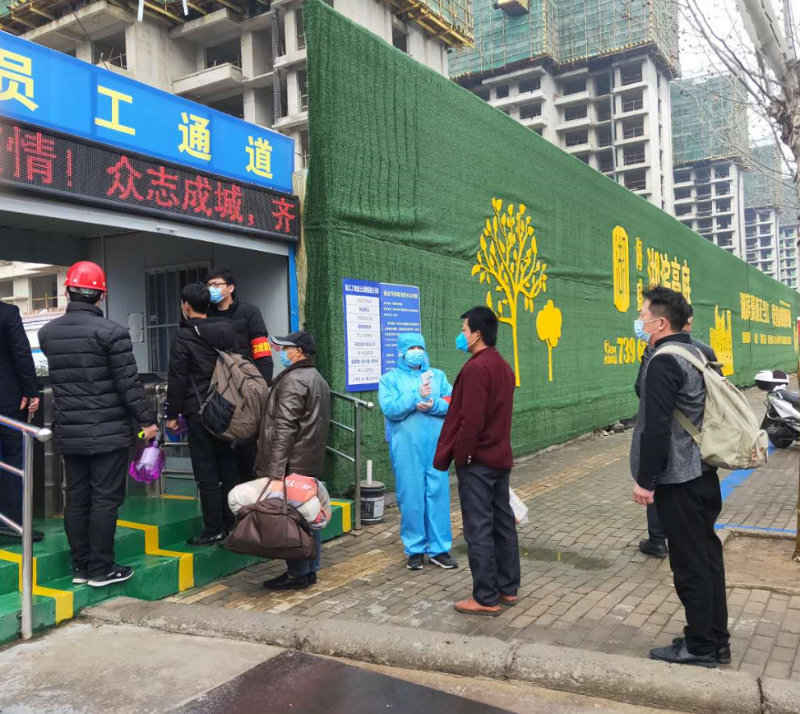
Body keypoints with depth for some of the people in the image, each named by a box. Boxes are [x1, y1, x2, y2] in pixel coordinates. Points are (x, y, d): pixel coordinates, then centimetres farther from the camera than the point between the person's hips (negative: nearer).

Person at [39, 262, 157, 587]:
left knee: (76, 499, 12)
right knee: (105, 500, 2)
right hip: (109, 432, -6)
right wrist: (147, 421, -6)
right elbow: (129, 383, -14)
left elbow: (59, 378, 15)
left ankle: (80, 566, 21)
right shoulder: (111, 332, -14)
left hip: (69, 433, 6)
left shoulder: (47, 333, 5)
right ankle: (101, 569, 8)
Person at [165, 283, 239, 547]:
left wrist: (172, 414, -3)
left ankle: (213, 530, 3)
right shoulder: (227, 331, 9)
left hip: (199, 411, -6)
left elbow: (177, 380, -10)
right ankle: (231, 523, 18)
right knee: (228, 466, 11)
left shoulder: (184, 337, -9)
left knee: (206, 471, -1)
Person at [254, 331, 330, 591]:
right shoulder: (319, 380, 18)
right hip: (312, 462, 10)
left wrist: (275, 470, -21)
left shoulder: (293, 380, -13)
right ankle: (310, 569, 20)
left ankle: (297, 574, 2)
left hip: (292, 464, -10)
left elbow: (284, 428, -20)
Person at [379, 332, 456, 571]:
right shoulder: (390, 378, 4)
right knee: (411, 498, 3)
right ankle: (415, 549, 16)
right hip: (406, 449, -2)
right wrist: (417, 394, -18)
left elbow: (453, 404, 2)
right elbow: (390, 409, -11)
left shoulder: (438, 375, 12)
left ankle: (439, 548, 14)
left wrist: (433, 405, -16)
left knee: (439, 495, 3)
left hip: (436, 446, 2)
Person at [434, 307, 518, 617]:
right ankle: (508, 588, 24)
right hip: (500, 457, 9)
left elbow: (470, 420, -23)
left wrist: (459, 456, -12)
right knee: (503, 523, 14)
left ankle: (486, 598, 4)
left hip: (477, 461, -9)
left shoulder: (476, 368, -18)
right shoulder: (503, 366, 12)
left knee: (478, 530, -3)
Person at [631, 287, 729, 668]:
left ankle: (700, 646, 12)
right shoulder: (697, 353, 11)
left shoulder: (663, 362, -18)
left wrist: (645, 480, -17)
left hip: (677, 480, -9)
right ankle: (716, 639, 25)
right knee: (707, 556, 15)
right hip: (703, 473, 10)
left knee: (689, 564, 1)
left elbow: (656, 427, -23)